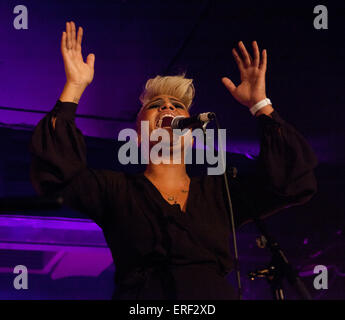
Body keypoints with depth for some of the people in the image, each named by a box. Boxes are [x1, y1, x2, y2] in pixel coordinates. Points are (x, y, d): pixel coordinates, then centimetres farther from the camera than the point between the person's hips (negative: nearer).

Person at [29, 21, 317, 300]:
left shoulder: (218, 192, 19)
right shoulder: (116, 191, 13)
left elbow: (295, 179, 12)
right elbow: (56, 172, -2)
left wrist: (259, 103, 14)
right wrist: (74, 87, 0)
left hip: (217, 294, 3)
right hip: (142, 295, -3)